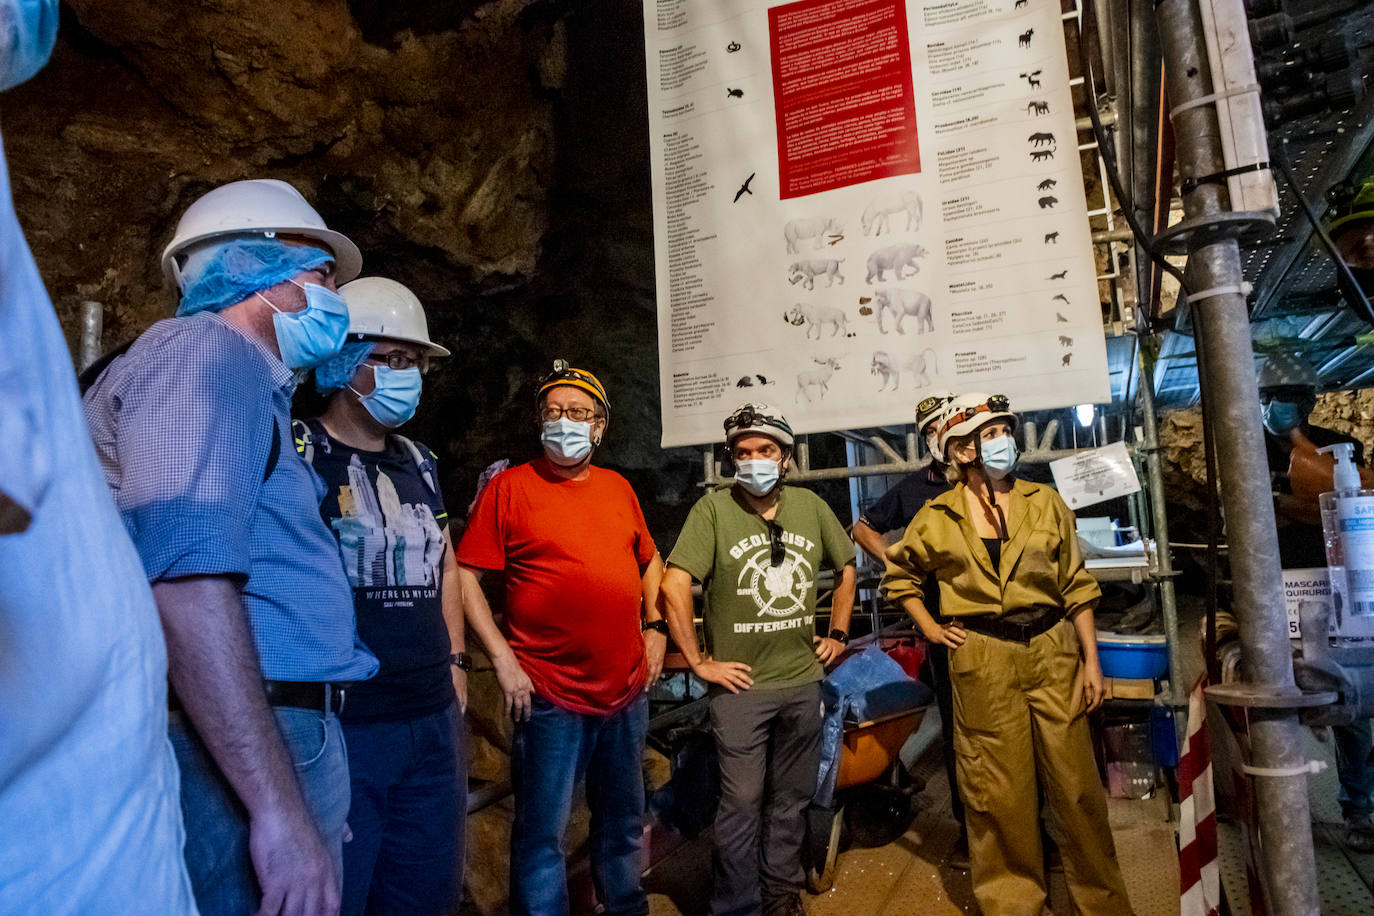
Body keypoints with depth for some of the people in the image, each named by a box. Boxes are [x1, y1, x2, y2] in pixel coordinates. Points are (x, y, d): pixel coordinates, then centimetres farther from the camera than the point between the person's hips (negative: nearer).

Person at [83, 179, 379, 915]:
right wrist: (279, 805, -26)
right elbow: (184, 572, -24)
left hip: (265, 743, 10)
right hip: (240, 759, -10)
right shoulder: (204, 349, -9)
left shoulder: (249, 384, 22)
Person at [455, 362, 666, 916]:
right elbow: (464, 575, -9)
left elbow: (650, 561, 21)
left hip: (628, 688, 5)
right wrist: (503, 659, -13)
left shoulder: (618, 488, 9)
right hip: (551, 694, -5)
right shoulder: (511, 486, -6)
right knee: (542, 831, 5)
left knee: (624, 820, 21)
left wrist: (655, 627, 9)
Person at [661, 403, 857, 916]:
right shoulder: (713, 509, -11)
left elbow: (846, 568, 17)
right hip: (742, 686, -4)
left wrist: (838, 634, 12)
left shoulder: (810, 506, 2)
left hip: (803, 682, 4)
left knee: (791, 798, 17)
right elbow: (674, 585, -18)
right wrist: (698, 662, -16)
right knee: (742, 802, 5)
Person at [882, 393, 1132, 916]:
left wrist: (1091, 659, 2)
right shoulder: (937, 518, 1)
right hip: (983, 663, -1)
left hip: (1053, 653, 1)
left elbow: (1075, 585, 6)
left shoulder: (1045, 503, 4)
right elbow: (899, 577, 15)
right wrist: (930, 628, 5)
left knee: (1076, 784, 7)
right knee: (1000, 793, 7)